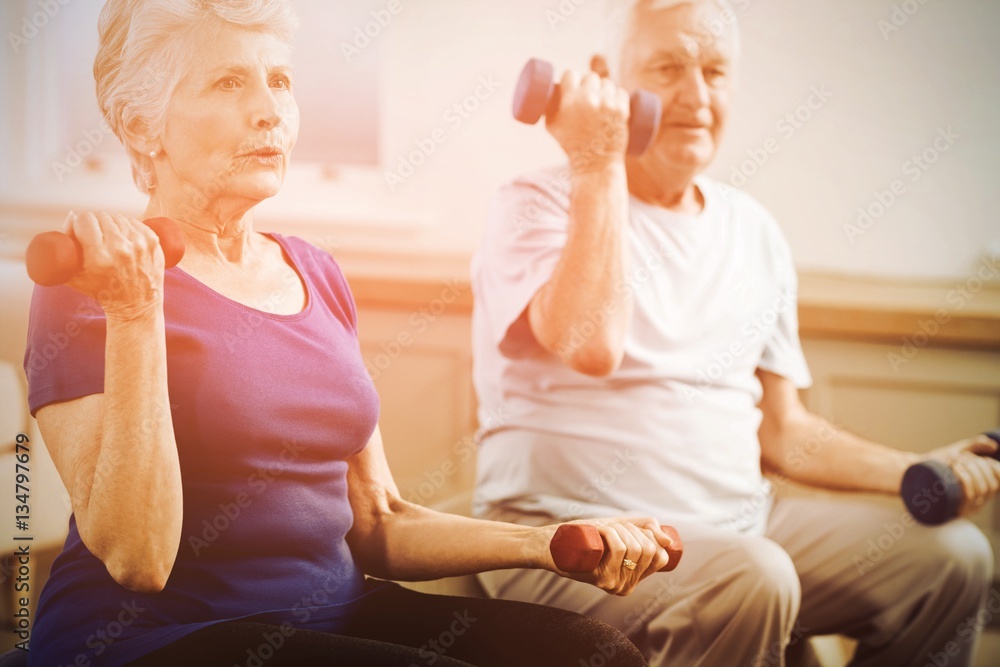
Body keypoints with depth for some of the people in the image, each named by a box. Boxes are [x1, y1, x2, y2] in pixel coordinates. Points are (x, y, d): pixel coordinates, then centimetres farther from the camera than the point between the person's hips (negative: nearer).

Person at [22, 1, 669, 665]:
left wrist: (546, 544, -2)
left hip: (335, 610, 5)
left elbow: (376, 523, 12)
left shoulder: (316, 273, 11)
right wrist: (136, 311, -20)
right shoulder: (92, 283, -7)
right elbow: (136, 560, -16)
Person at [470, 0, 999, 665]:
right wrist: (597, 163, -18)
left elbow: (781, 429, 17)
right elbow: (592, 347, -26)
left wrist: (916, 470, 2)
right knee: (752, 578, -33)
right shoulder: (542, 205, -5)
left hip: (742, 523, 7)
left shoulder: (755, 233, 13)